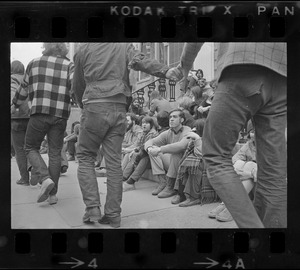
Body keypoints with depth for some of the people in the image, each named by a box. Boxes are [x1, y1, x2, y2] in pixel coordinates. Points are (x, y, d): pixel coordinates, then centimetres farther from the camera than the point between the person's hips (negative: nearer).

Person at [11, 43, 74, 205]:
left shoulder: (34, 63, 11)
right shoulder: (68, 65, 9)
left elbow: (24, 89, 21)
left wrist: (14, 105, 35)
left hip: (39, 113, -1)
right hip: (60, 115, 1)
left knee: (31, 148, 14)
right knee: (55, 152, 9)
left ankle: (45, 179, -8)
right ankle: (53, 194, 12)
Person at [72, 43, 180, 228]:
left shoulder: (84, 49, 14)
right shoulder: (125, 46, 14)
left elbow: (77, 86, 20)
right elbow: (142, 61, -7)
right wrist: (166, 71, -19)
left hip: (95, 107, -1)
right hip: (119, 109, 2)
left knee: (85, 157, 10)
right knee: (114, 162, 4)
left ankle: (92, 208, -2)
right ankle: (113, 214, 6)